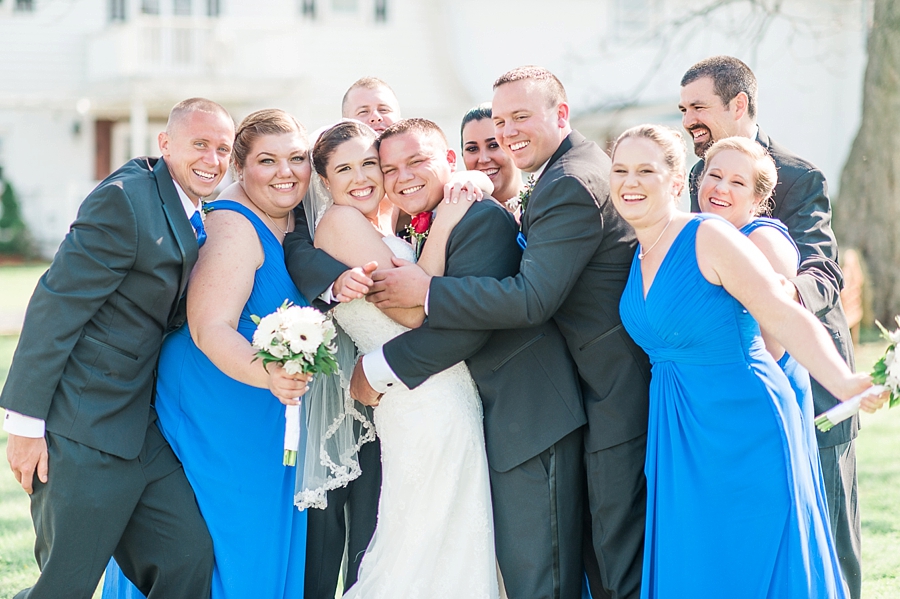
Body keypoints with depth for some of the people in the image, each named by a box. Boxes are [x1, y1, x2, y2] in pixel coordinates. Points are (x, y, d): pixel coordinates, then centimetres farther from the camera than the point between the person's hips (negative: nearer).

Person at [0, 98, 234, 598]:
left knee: (190, 558, 6)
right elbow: (55, 307, -17)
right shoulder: (125, 200, -16)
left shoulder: (197, 221, 12)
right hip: (83, 432, -9)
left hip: (142, 426, 9)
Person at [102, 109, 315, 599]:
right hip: (215, 414, -9)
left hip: (264, 423, 9)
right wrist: (268, 375, -45)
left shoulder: (291, 221, 7)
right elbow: (210, 329, -29)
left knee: (266, 547, 14)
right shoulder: (234, 227, -20)